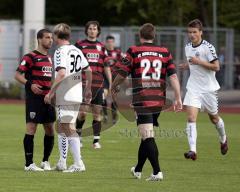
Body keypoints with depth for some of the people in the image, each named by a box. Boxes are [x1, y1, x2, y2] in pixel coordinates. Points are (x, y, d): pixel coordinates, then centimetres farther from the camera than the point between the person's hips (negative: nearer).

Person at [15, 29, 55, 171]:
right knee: (31, 128, -8)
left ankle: (45, 161, 20)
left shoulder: (49, 58, 17)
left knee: (50, 130, 7)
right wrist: (30, 84, -24)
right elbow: (18, 75, -10)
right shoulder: (30, 57, -7)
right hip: (34, 98, -8)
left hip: (48, 98, 8)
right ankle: (29, 164, -6)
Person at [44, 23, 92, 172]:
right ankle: (62, 163, 21)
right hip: (77, 96, 9)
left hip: (65, 97, -9)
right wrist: (88, 90, 27)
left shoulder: (60, 51, -11)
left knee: (70, 129, -8)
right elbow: (88, 70, 17)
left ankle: (79, 164, -13)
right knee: (61, 127, 17)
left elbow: (62, 73, -22)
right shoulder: (77, 51, 13)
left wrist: (51, 92, -17)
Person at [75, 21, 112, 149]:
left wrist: (111, 84, 9)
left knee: (97, 113, 2)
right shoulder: (79, 45, 4)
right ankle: (78, 134, 16)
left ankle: (96, 141, 6)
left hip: (98, 84, 3)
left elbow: (106, 66, 13)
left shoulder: (101, 47, 12)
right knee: (82, 113, -8)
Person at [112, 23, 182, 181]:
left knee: (148, 137, -6)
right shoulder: (165, 52, 6)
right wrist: (178, 98, -1)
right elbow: (173, 76, -1)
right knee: (146, 135, 19)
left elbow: (122, 74, -1)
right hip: (159, 100, 4)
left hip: (141, 100, -4)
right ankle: (138, 170, 33)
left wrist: (114, 88, 18)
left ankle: (157, 172, -18)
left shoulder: (133, 51, -2)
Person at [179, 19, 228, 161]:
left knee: (214, 118, 14)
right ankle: (193, 150, -22)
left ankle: (223, 139, 45)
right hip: (193, 88, 4)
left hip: (209, 88, -4)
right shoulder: (188, 48, 6)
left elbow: (216, 67, -17)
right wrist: (187, 66, 3)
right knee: (191, 118, -15)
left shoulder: (208, 47, -14)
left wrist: (198, 62, -24)